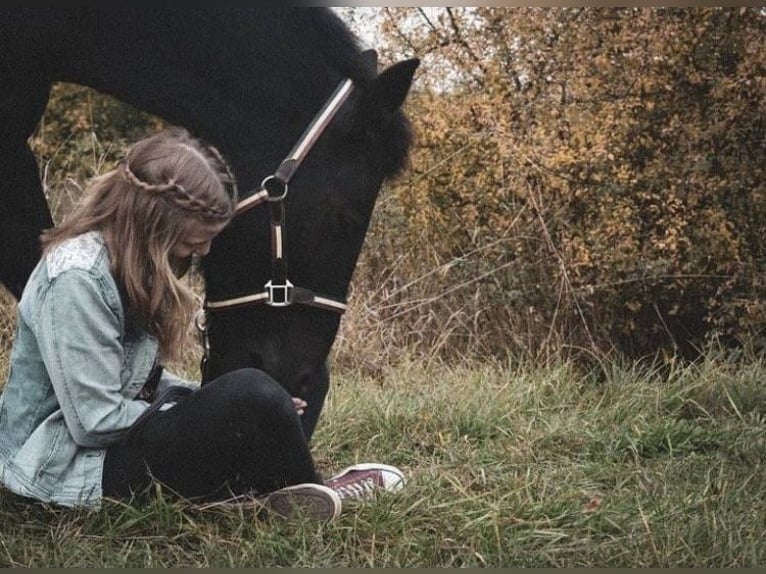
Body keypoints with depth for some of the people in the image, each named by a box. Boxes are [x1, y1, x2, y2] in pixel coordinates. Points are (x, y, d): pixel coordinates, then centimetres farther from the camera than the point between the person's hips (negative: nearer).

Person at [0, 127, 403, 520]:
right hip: (69, 469, -11)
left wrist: (208, 403, -3)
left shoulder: (127, 261, 7)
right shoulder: (76, 278, -23)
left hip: (116, 441, 11)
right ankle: (305, 498, 4)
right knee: (250, 395, -21)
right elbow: (95, 422, -24)